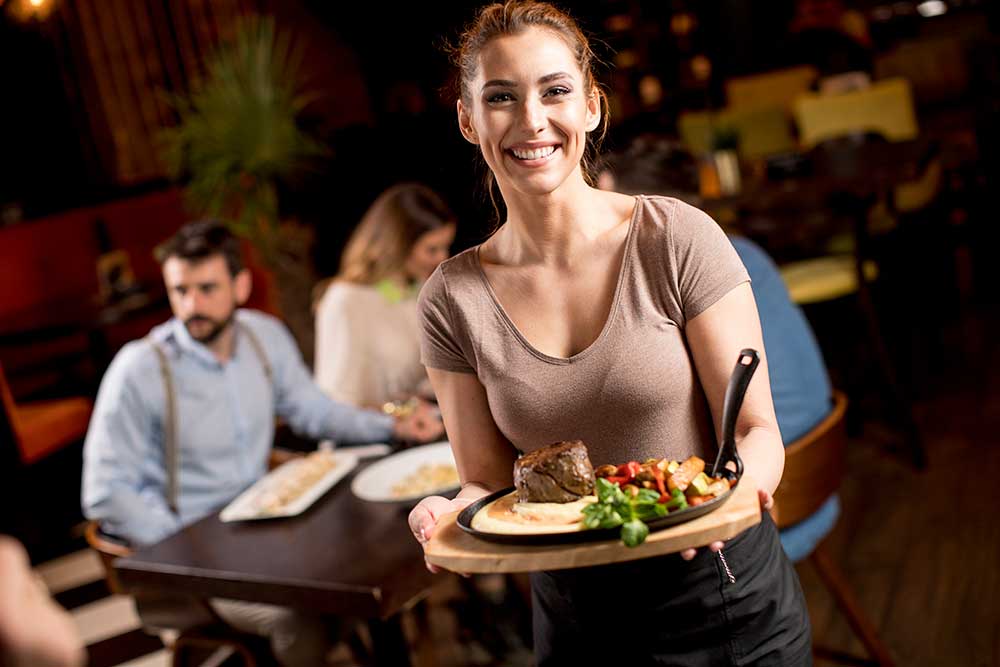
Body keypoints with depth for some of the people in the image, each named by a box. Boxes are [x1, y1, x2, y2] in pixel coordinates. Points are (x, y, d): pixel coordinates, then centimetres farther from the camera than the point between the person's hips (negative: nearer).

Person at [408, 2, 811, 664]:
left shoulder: (678, 239, -15)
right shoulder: (452, 299, -8)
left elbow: (757, 429, -12)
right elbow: (488, 478, -4)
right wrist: (452, 512, -26)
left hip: (725, 601, -1)